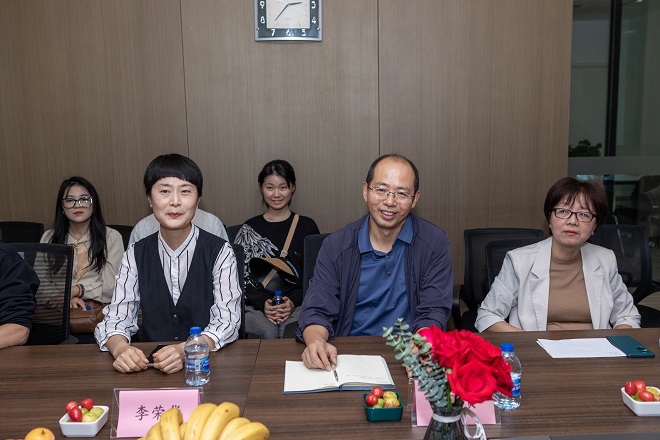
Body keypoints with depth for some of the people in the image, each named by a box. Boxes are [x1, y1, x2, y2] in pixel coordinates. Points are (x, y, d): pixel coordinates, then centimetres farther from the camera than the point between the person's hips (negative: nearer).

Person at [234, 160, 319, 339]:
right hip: (256, 306, 1)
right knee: (268, 333, -31)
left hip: (298, 304, 0)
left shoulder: (307, 226, 11)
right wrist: (262, 303, -10)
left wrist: (293, 301, -8)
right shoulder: (249, 229, 12)